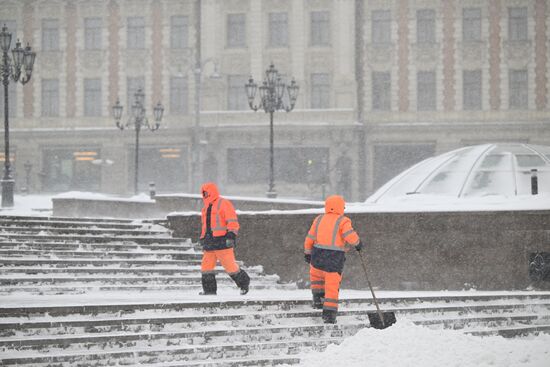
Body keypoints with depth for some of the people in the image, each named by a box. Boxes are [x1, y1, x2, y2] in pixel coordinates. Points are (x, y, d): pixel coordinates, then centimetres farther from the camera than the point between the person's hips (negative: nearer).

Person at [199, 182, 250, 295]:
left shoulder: (224, 204, -6)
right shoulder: (206, 208, 21)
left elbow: (232, 222, -13)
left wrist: (231, 236, -21)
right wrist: (203, 239, 26)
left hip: (223, 242, -8)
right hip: (210, 242, 8)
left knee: (229, 265, -7)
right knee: (206, 265, 1)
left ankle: (244, 283, 11)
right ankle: (209, 289, 5)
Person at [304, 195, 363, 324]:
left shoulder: (319, 219, 8)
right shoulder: (343, 221, -5)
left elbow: (310, 237, 9)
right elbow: (351, 237, -18)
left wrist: (307, 252, 20)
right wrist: (357, 243, 2)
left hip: (318, 256, 3)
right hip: (335, 258, -3)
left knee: (315, 274, 32)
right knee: (332, 286, 1)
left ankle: (318, 299, 26)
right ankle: (329, 314, -3)